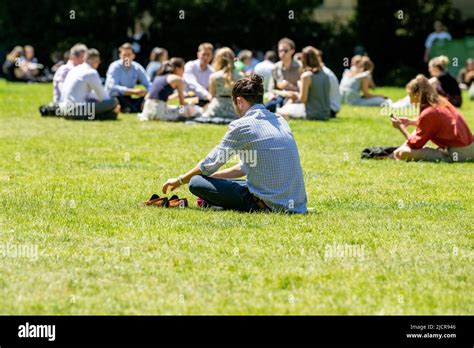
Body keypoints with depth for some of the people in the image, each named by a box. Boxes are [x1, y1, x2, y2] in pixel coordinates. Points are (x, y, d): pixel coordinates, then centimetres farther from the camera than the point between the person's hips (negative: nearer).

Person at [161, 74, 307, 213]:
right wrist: (211, 176, 28)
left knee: (196, 182, -5)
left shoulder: (241, 126, -9)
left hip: (270, 204, -8)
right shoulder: (280, 121, 14)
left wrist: (180, 180, 19)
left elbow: (211, 163, 3)